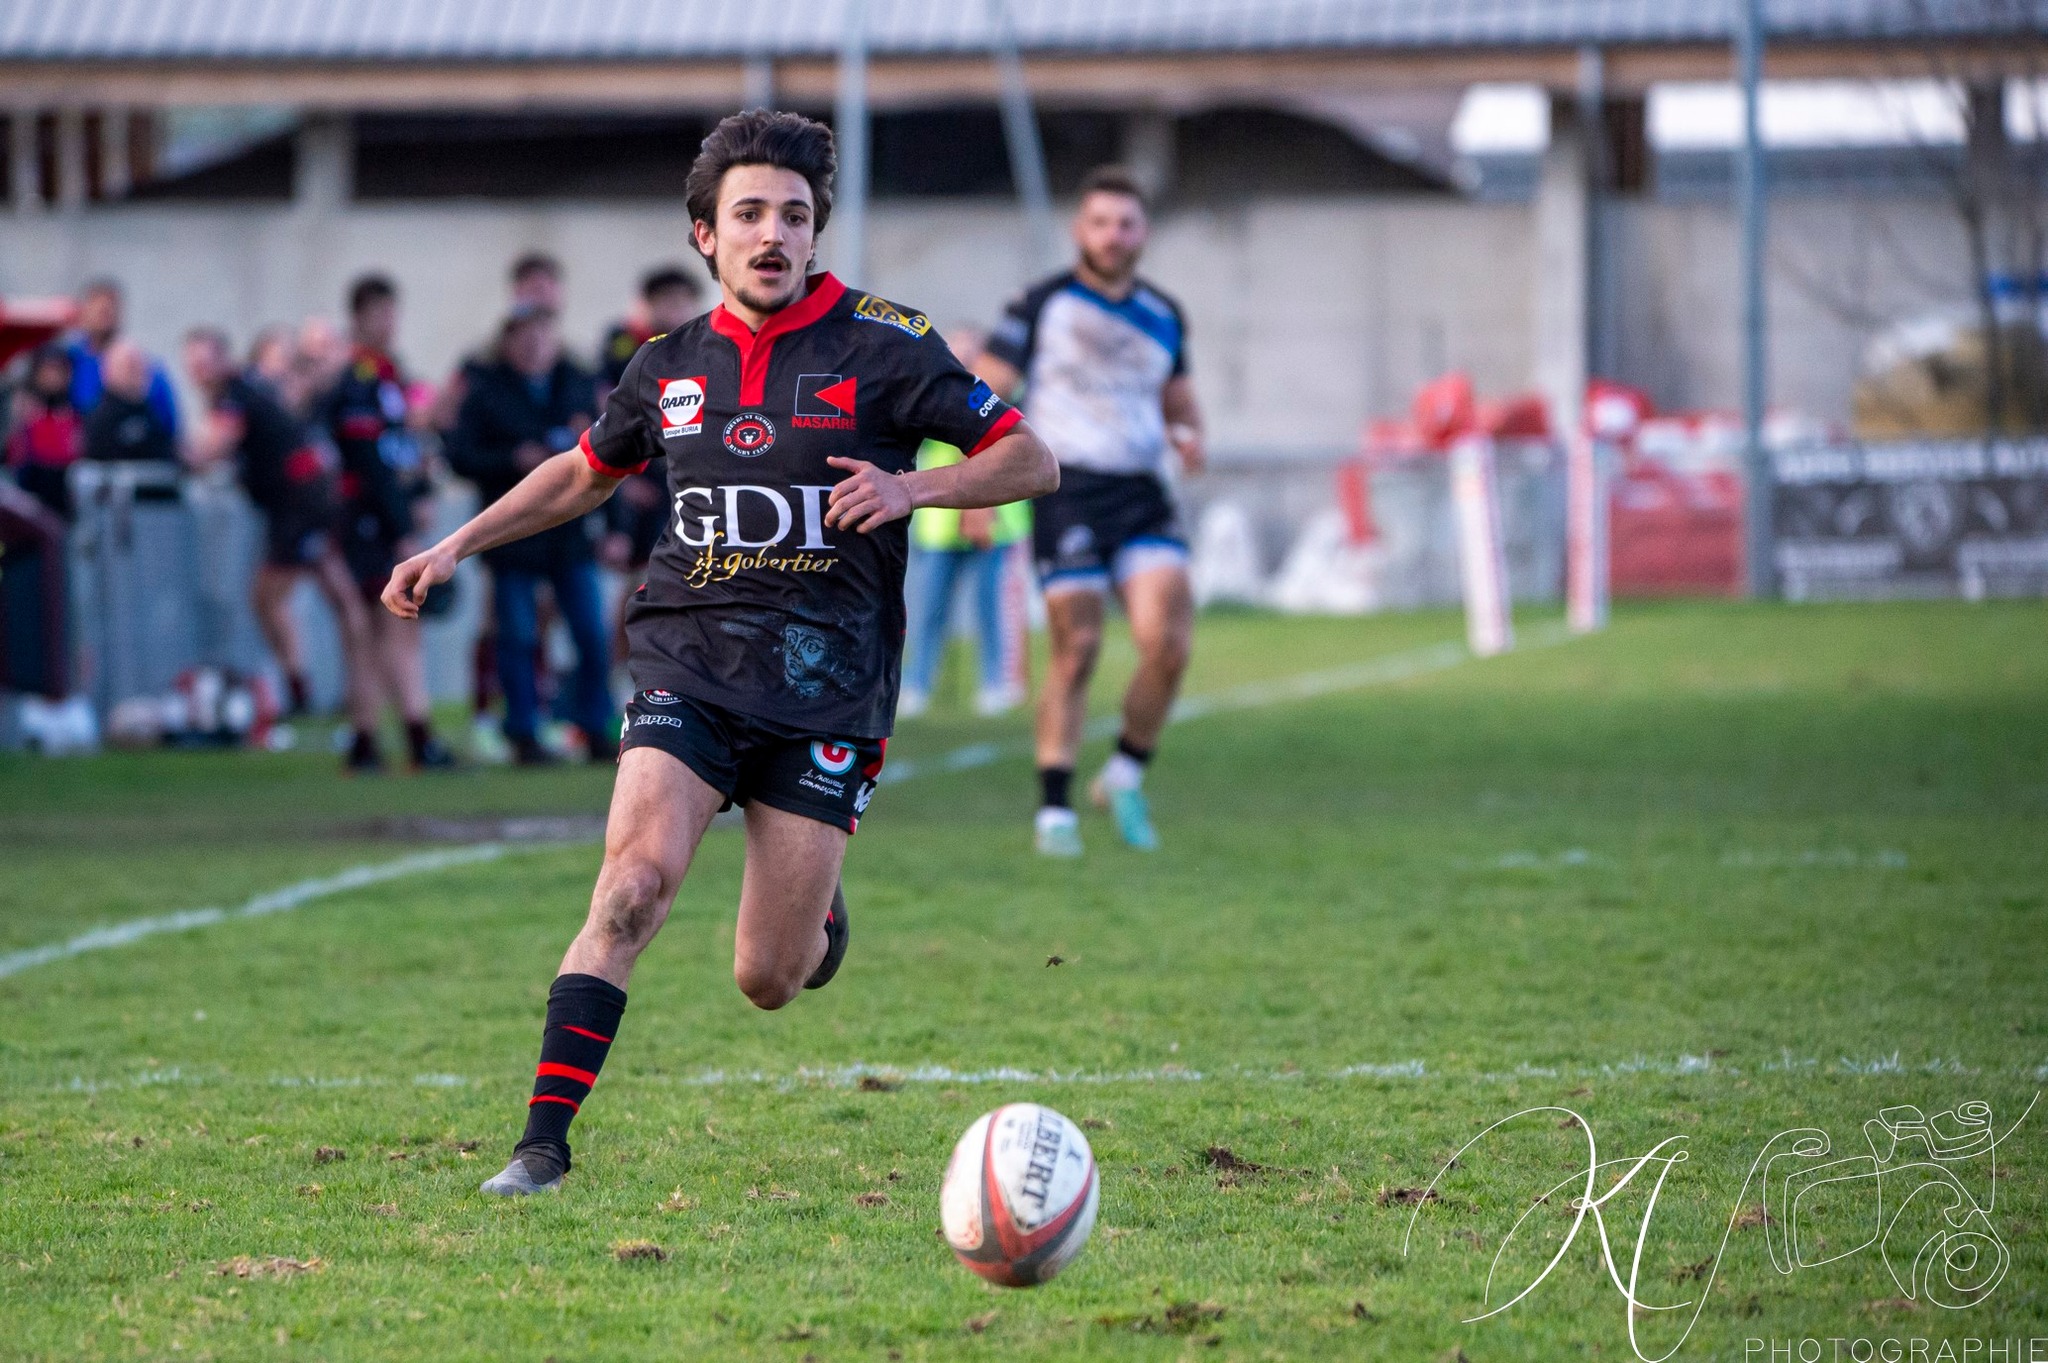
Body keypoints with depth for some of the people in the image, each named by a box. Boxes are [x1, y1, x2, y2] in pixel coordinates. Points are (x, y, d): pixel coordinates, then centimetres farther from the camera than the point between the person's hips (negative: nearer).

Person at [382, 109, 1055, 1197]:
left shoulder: (881, 348, -1)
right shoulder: (671, 367, 10)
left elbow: (1029, 461, 0)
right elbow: (583, 473, 28)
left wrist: (913, 487, -16)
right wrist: (456, 547, 21)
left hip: (825, 688, -2)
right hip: (689, 664, 2)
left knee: (766, 981, -1)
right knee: (634, 879, -23)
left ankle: (816, 910, 38)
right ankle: (543, 1142, -19)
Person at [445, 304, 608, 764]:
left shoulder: (576, 384, 10)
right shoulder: (486, 393, 0)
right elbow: (461, 454, -7)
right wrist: (513, 460, -18)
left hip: (572, 531, 3)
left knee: (593, 636, 1)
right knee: (518, 637, 0)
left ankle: (596, 731, 11)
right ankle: (524, 735, 8)